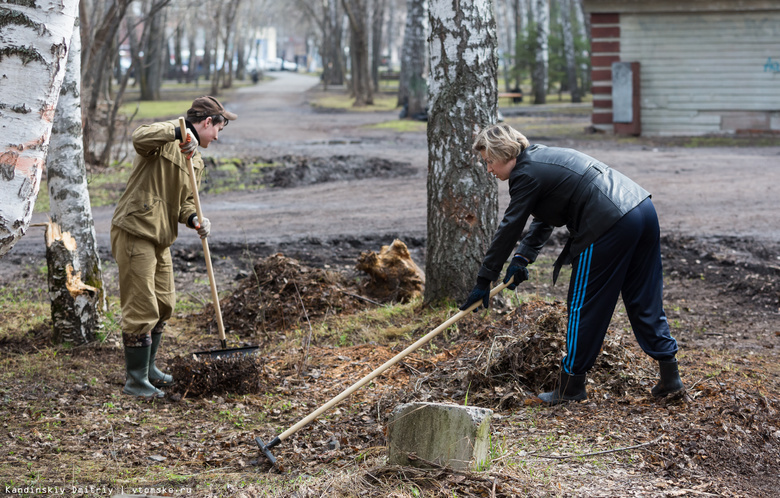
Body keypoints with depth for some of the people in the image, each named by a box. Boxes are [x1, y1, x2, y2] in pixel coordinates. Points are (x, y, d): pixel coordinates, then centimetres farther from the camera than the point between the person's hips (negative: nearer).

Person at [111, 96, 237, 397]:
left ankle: (148, 369, 33)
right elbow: (140, 137, -33)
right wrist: (177, 133, -44)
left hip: (161, 239, 10)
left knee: (163, 306, 18)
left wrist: (194, 219, -6)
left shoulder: (196, 161, 17)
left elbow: (184, 202, 16)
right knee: (141, 310, -7)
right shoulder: (164, 140, -10)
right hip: (135, 233, -10)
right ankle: (135, 380, 1)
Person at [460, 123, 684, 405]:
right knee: (645, 301, 15)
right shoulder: (543, 157, 24)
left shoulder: (526, 174, -5)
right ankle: (670, 376, 16)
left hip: (610, 227, -9)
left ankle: (570, 387, 12)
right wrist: (523, 257, 17)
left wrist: (484, 282, 1)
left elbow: (509, 229, -4)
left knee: (584, 306, 3)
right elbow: (543, 220, 28)